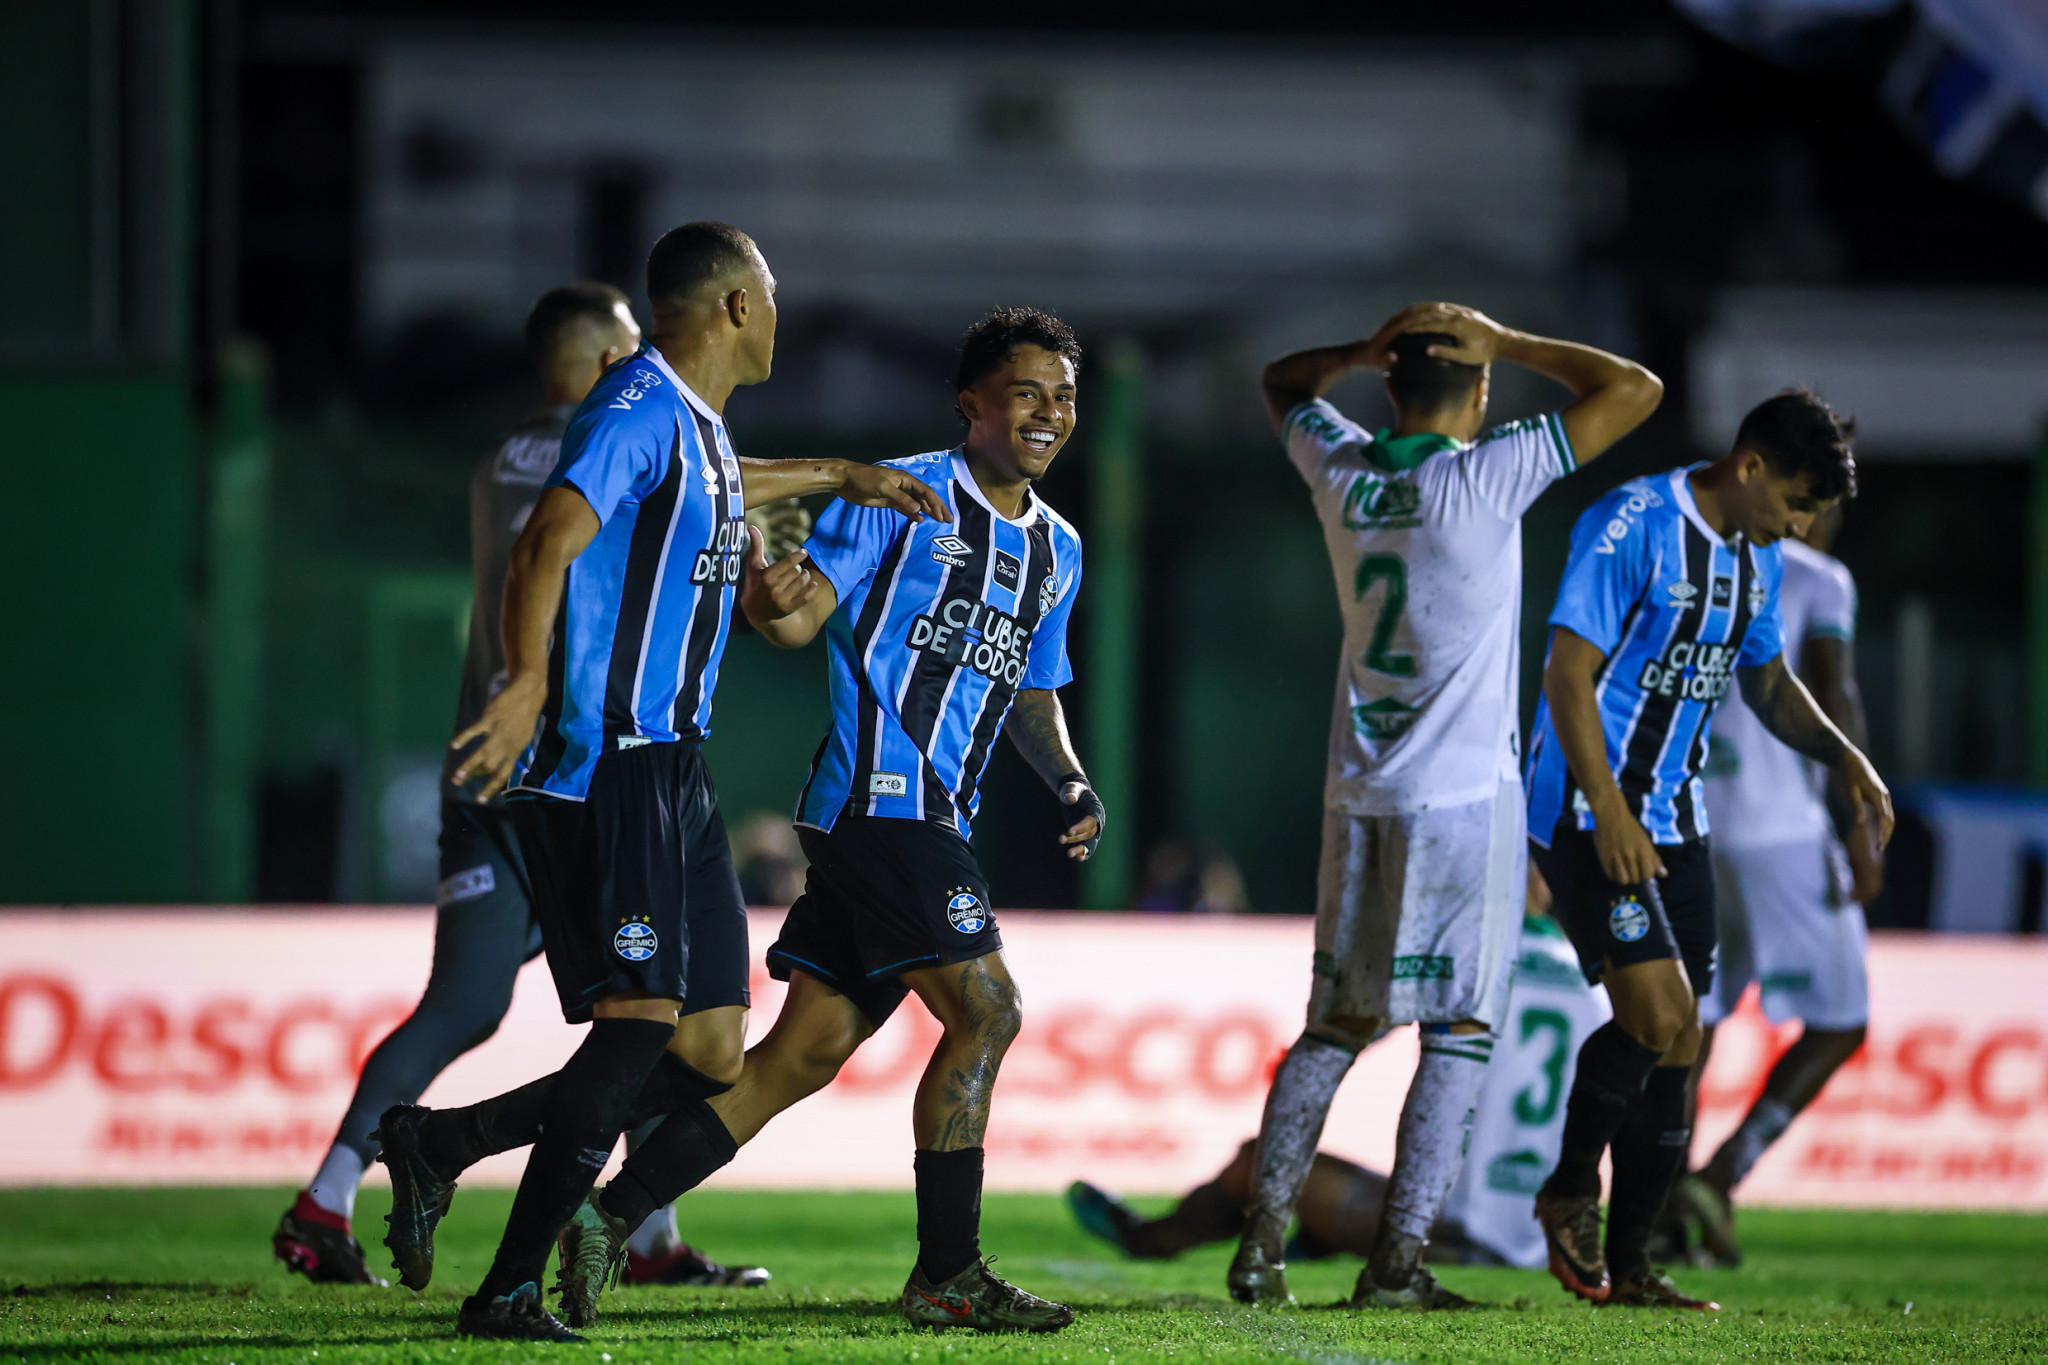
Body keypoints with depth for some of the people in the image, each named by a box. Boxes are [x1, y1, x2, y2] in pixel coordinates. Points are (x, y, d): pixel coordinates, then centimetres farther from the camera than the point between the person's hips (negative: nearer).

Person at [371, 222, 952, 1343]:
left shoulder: (697, 424, 19)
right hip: (603, 769, -10)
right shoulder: (639, 408, -12)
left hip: (670, 767, 10)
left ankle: (439, 1144, 12)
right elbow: (546, 543, -26)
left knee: (708, 1060, 4)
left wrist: (835, 478, 51)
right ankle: (509, 1291, -19)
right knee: (642, 1022, -20)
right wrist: (528, 685, -37)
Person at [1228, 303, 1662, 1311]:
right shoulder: (1486, 479, -12)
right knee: (1458, 1031, -1)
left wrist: (1372, 349, 9)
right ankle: (1400, 1255, -8)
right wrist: (1504, 343, -4)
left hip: (1358, 792, 5)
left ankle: (1263, 1229, 4)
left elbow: (1285, 383, 26)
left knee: (1337, 1021, 12)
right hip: (1464, 795, -5)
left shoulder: (1341, 471, 3)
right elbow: (1634, 390, -10)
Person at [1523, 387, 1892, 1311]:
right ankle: (1570, 1194, 3)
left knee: (1674, 1046, 5)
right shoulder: (1632, 526, -15)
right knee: (1658, 1016, -19)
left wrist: (1843, 756, 8)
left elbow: (1766, 682, 26)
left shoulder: (1757, 558, 12)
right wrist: (1609, 815, -24)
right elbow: (1570, 674, -18)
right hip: (1587, 813, -8)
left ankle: (1627, 1267, 12)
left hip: (1675, 822, 8)